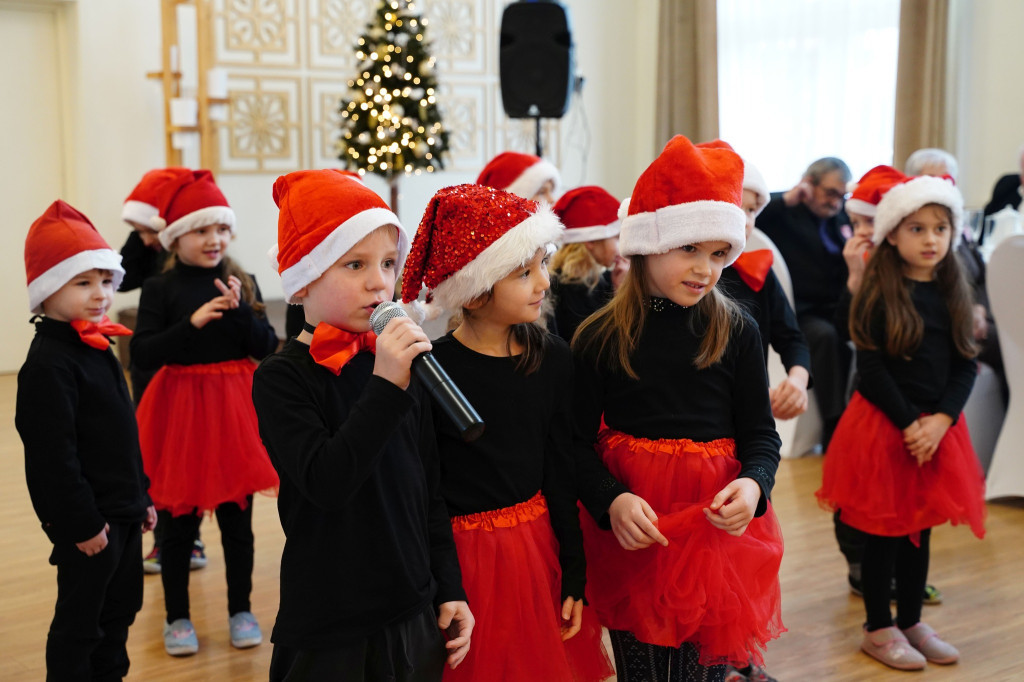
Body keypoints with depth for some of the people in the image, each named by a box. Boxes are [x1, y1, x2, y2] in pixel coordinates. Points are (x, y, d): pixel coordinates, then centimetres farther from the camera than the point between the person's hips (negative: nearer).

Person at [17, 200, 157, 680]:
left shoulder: (97, 349, 11)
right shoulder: (48, 365, -20)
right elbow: (53, 456, -23)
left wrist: (141, 497, 19)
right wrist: (81, 524, -21)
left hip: (122, 512, 9)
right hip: (88, 520, -9)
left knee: (121, 608, 19)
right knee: (79, 621, 4)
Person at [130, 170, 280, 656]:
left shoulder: (242, 283, 3)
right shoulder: (160, 288, -4)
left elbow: (267, 347, -2)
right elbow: (142, 355, -12)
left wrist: (240, 310, -17)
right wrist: (192, 322, -21)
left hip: (234, 407, 2)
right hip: (182, 408, -2)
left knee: (237, 517, 11)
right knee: (180, 520, 8)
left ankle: (241, 611, 26)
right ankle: (177, 617, 24)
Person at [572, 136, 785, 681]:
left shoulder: (737, 331, 0)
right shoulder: (599, 338, -4)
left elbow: (760, 432, 4)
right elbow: (579, 441, -3)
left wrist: (753, 483, -16)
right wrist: (611, 501, -19)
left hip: (718, 523, 1)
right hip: (633, 529, -1)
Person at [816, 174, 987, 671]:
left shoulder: (953, 294, 4)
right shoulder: (879, 294, -10)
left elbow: (965, 367, 2)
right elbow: (871, 370, -13)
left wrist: (941, 420, -12)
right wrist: (909, 424, -17)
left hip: (936, 427, 5)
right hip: (883, 426, -5)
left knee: (920, 528, 15)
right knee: (883, 530, 5)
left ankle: (911, 621, 30)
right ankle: (878, 629, 19)